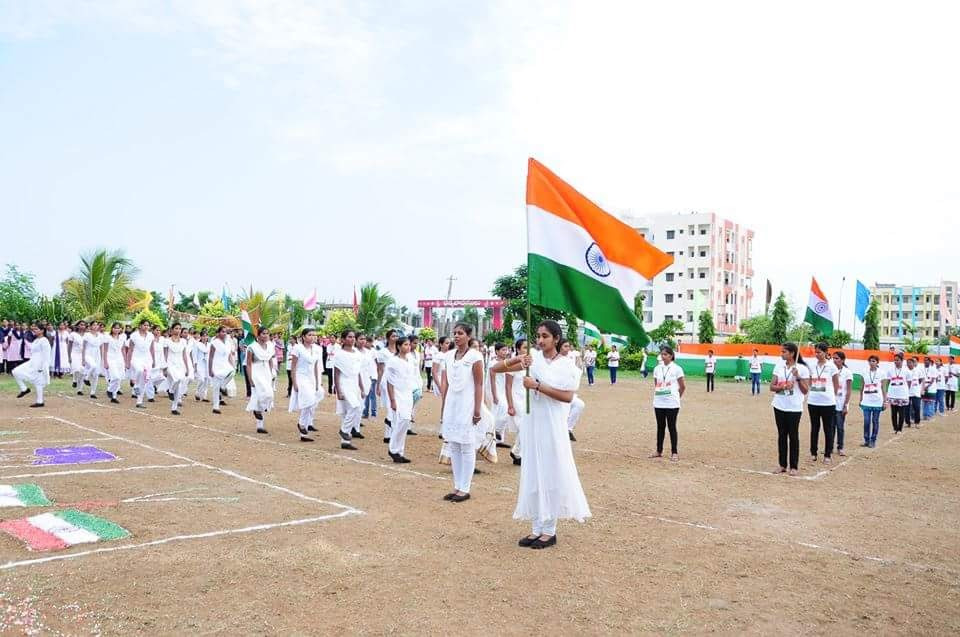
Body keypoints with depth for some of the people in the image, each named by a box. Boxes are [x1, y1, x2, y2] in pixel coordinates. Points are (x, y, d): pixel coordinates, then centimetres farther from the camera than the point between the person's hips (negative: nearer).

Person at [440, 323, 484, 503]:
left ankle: (464, 489, 8)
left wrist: (477, 410, -14)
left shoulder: (475, 356, -8)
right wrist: (443, 409, 13)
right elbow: (446, 384, 13)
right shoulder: (450, 356, 10)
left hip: (466, 406, -6)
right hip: (451, 405, 6)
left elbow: (479, 385, -9)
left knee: (467, 448, 0)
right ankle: (457, 486, 17)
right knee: (453, 447, 9)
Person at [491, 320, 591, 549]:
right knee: (532, 474, 9)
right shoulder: (533, 358, 2)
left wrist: (537, 386, -20)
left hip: (553, 426, -4)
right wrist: (516, 360, -18)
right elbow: (496, 369, 0)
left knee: (551, 475, 3)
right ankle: (537, 528, 20)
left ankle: (549, 530, 14)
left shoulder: (566, 364, -5)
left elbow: (568, 396, -16)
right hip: (532, 423, 4)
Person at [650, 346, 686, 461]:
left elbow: (683, 386, 1)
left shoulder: (677, 369, -5)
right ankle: (659, 451, 20)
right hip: (658, 403, 4)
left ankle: (674, 453, 8)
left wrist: (676, 397, 7)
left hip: (672, 404, -4)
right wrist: (658, 395, 9)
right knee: (660, 426, 11)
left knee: (672, 427, 0)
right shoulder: (657, 368, 7)